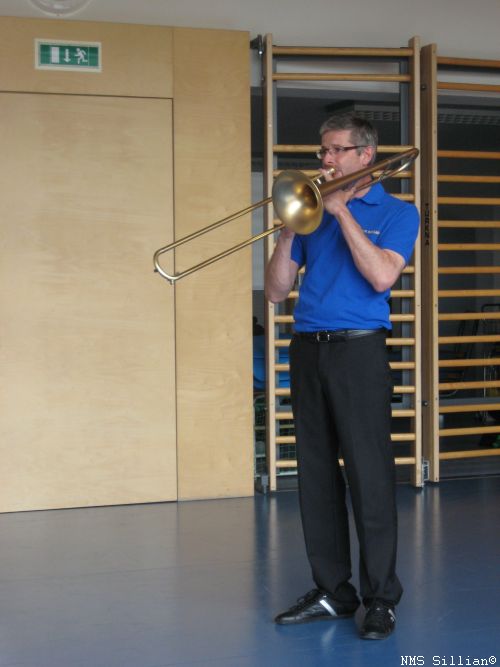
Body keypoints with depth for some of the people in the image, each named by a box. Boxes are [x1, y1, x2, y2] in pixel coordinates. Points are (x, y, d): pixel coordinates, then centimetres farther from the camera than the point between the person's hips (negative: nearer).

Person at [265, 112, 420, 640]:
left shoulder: (395, 213, 5)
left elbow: (381, 275, -14)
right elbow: (276, 290, 11)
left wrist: (341, 211, -10)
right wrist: (288, 230, -3)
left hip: (358, 350, -5)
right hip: (306, 351, 5)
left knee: (369, 475, -6)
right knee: (316, 474, 6)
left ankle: (381, 597, 2)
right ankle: (332, 591, 15)